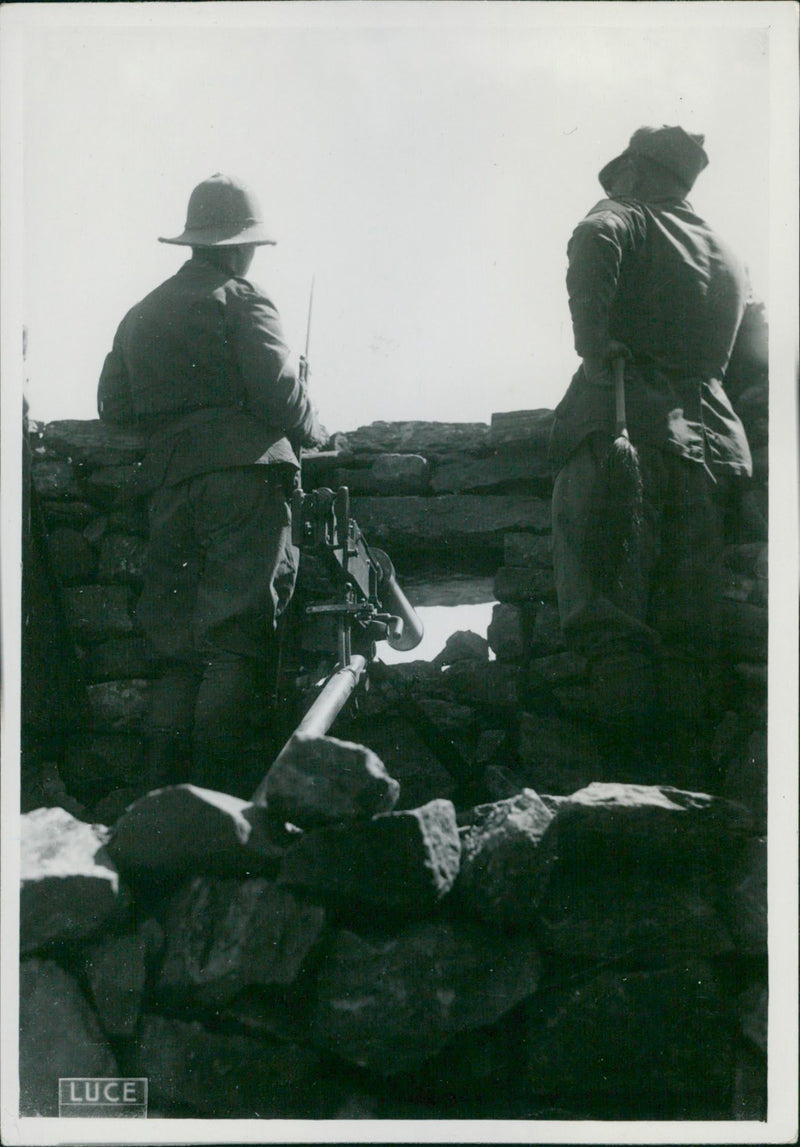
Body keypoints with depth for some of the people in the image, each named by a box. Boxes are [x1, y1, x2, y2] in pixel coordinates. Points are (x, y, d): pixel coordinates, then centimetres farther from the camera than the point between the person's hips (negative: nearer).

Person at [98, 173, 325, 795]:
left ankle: (167, 792, 2)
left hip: (169, 486, 6)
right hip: (244, 477, -6)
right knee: (237, 644, -9)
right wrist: (314, 433, 10)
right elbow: (279, 391, -9)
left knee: (179, 649, 7)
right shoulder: (241, 300, 1)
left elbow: (114, 406, 19)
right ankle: (222, 792, -15)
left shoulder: (141, 315, 21)